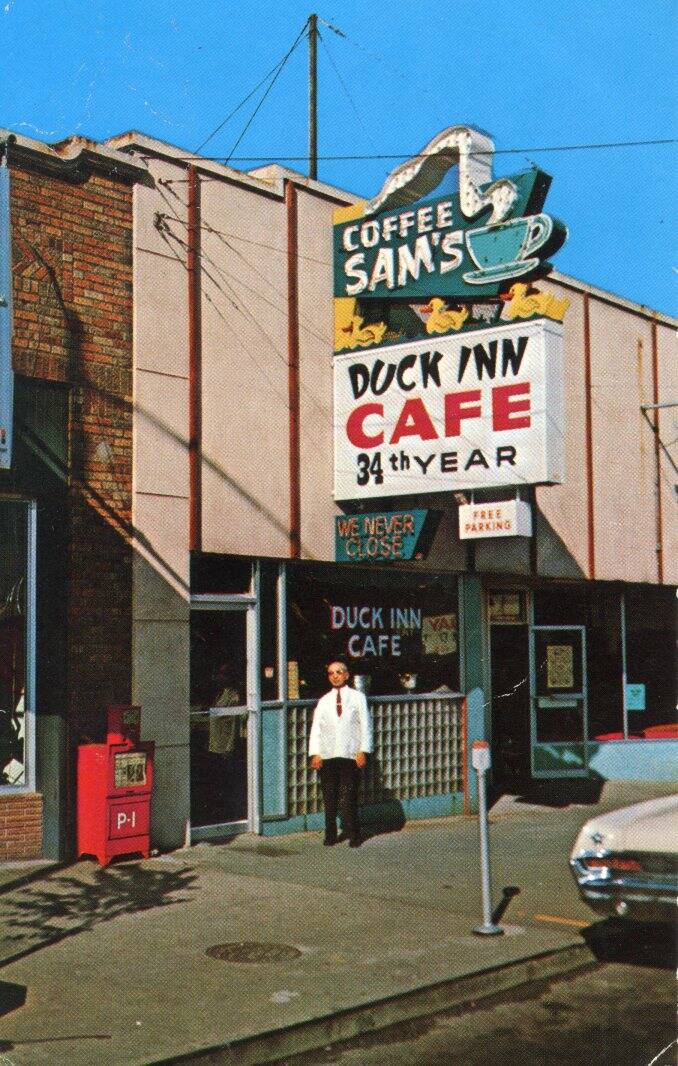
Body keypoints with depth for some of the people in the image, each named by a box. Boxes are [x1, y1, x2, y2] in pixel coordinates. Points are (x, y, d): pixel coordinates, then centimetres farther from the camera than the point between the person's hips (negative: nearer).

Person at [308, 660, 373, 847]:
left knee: (349, 798, -5)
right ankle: (330, 835, 15)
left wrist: (363, 751, -5)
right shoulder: (323, 701, 14)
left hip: (350, 755, -2)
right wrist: (315, 753, -3)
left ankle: (353, 835, 7)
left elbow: (365, 725, 4)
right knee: (329, 798, 4)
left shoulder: (357, 697, 8)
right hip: (327, 756, 2)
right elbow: (315, 728, 9)